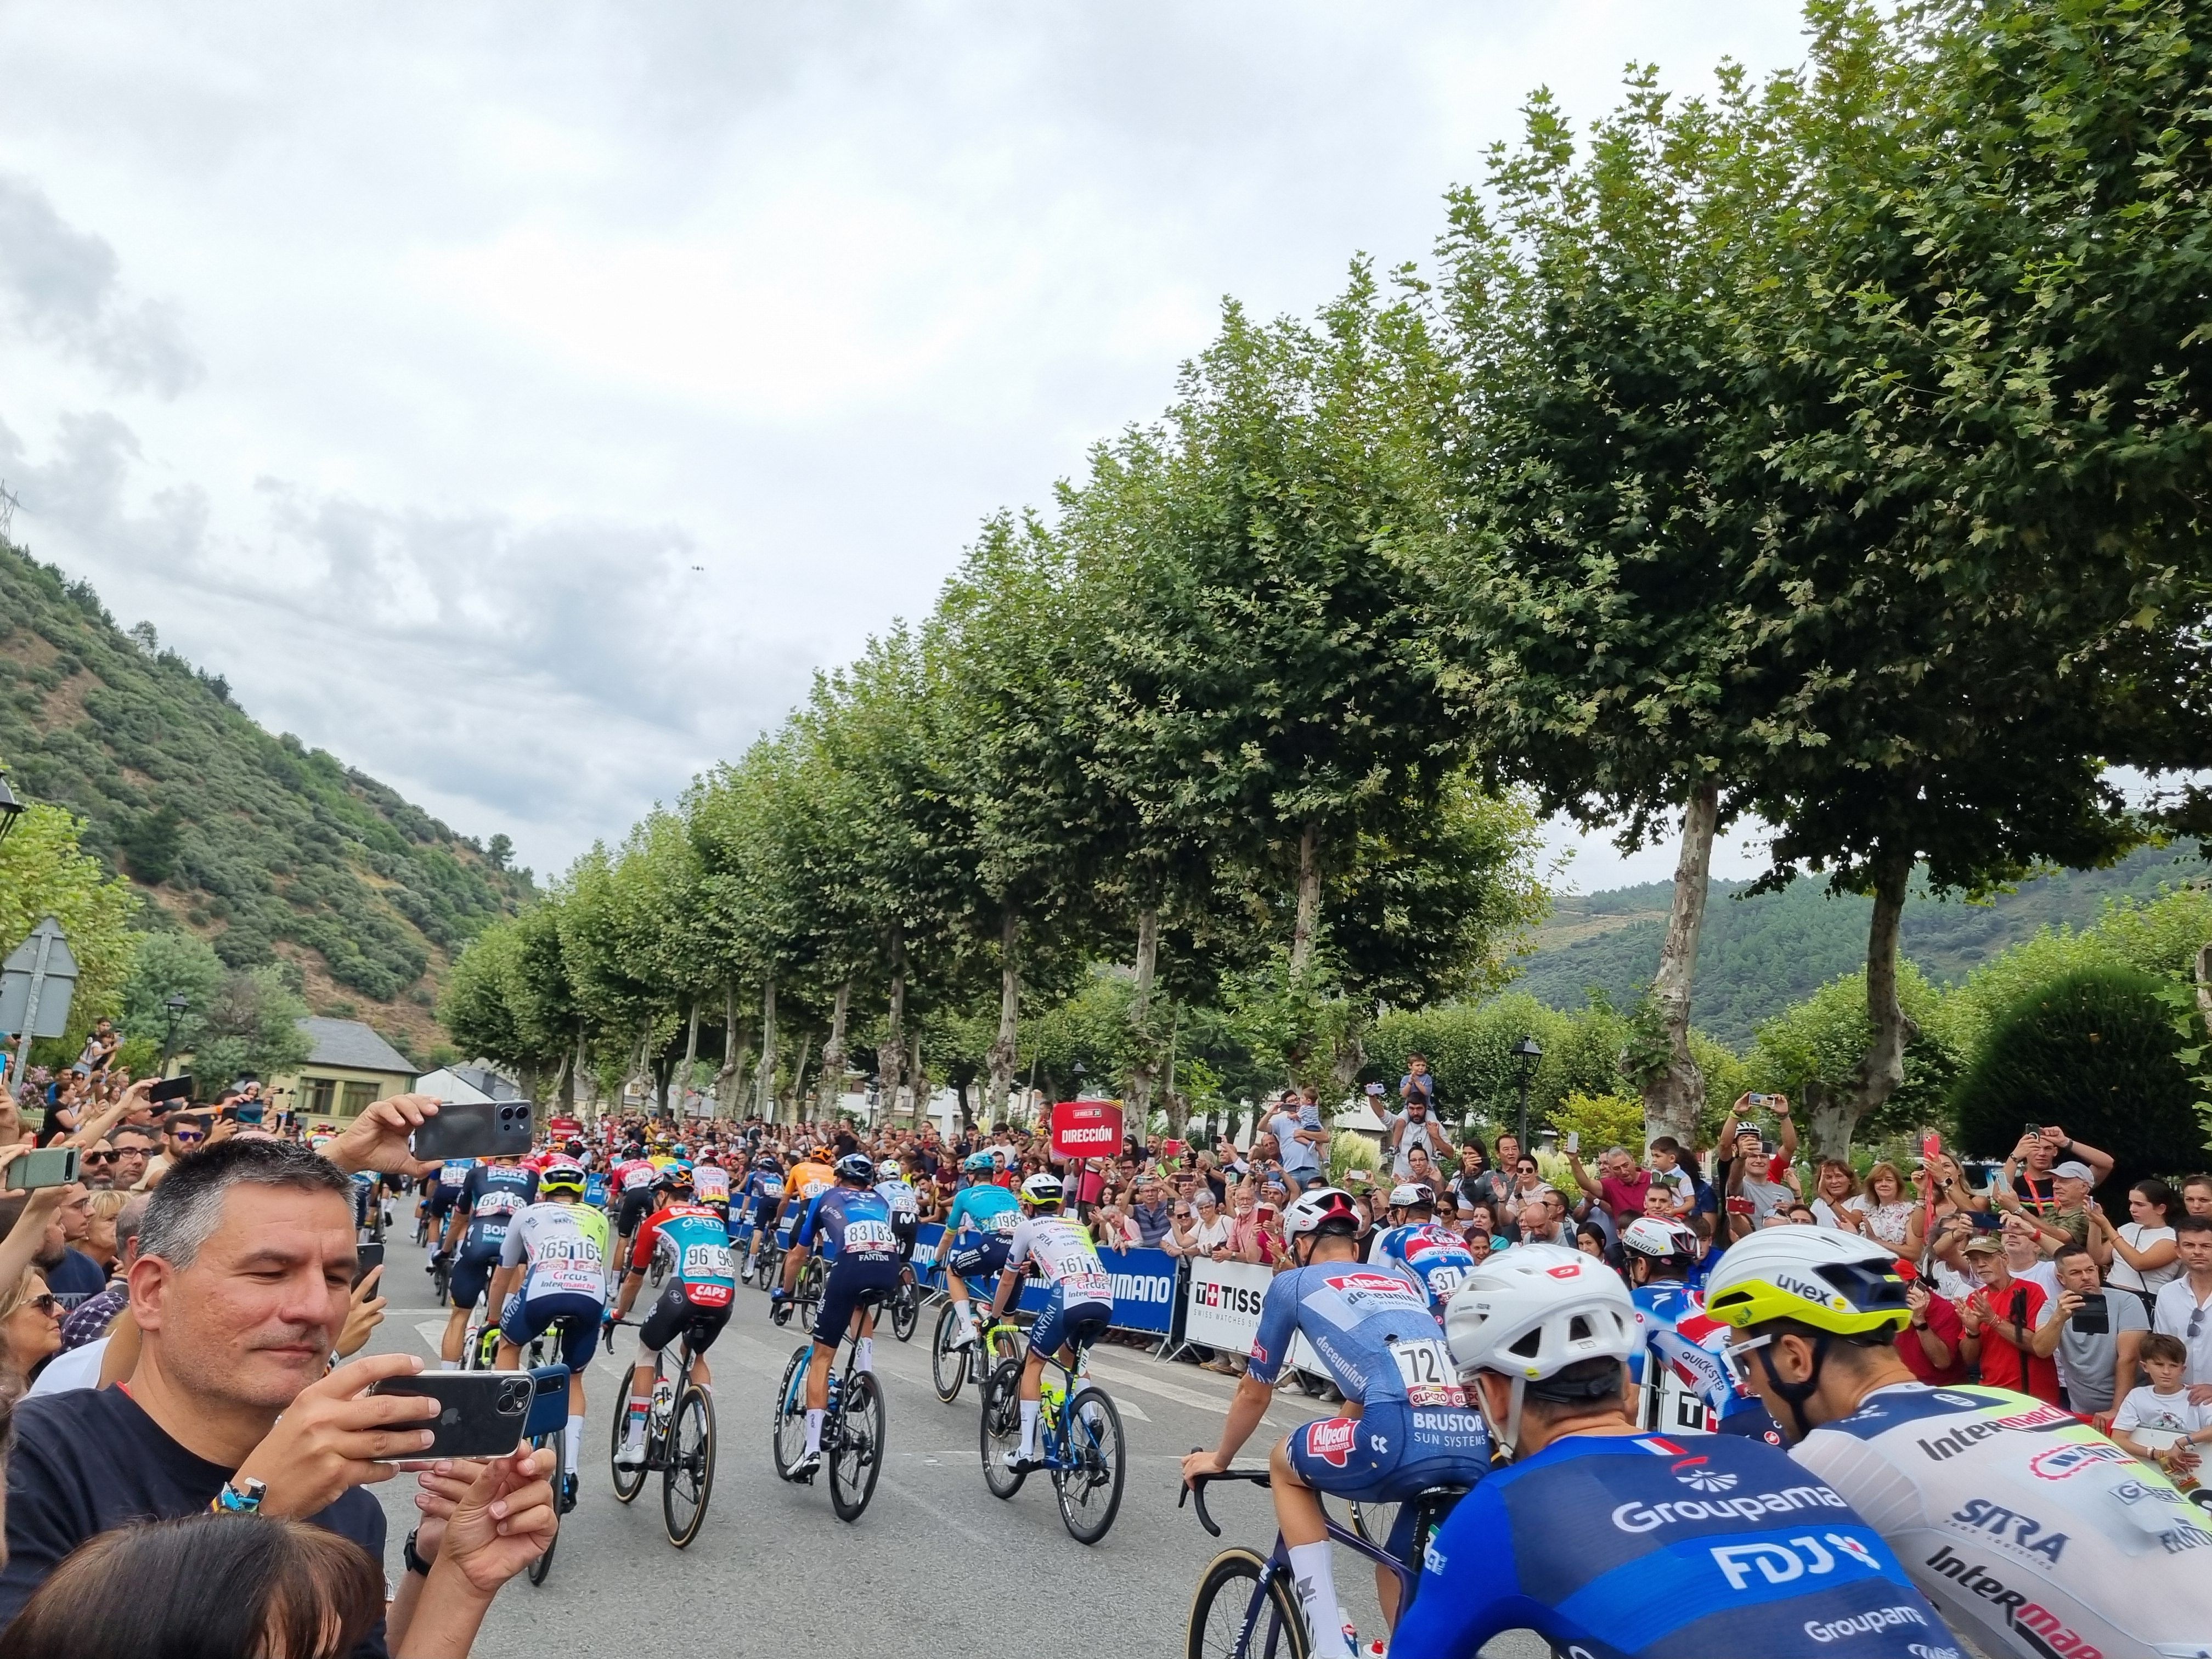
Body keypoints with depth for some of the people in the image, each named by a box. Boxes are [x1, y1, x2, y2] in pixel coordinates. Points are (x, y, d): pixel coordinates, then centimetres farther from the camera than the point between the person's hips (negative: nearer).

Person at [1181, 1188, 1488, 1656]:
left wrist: (1219, 1459, 48)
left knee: (1286, 1463, 24)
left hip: (1404, 1440, -6)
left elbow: (1254, 1393, 29)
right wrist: (1340, 1457, 63)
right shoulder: (1401, 1285, 34)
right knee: (1399, 1581, 29)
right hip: (1475, 1449, 6)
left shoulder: (1294, 1282, 20)